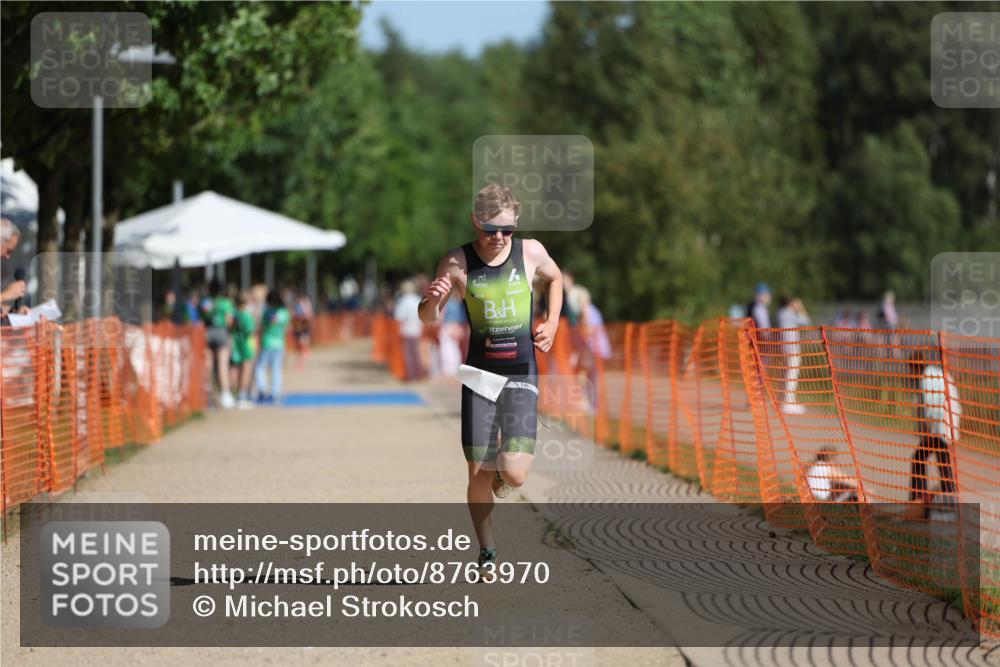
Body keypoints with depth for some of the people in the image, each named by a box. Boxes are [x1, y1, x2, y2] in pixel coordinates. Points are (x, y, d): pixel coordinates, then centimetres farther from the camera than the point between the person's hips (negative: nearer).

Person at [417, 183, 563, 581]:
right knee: (478, 474, -1)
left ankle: (502, 474, 25)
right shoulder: (457, 263, -6)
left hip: (521, 374, 0)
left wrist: (552, 323, 8)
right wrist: (432, 301, -24)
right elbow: (428, 318, -2)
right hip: (479, 374, 0)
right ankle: (487, 552, 20)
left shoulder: (530, 252, -2)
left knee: (514, 474, -13)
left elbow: (555, 279, 21)